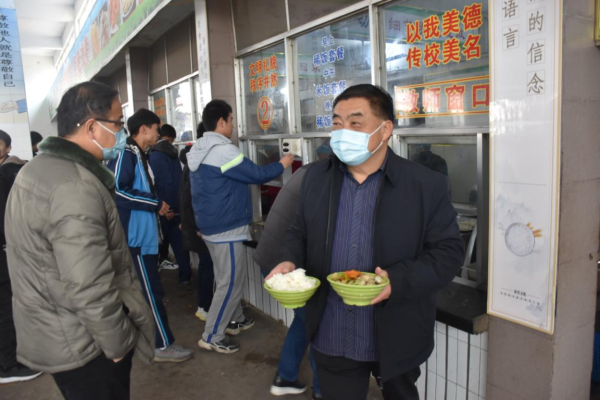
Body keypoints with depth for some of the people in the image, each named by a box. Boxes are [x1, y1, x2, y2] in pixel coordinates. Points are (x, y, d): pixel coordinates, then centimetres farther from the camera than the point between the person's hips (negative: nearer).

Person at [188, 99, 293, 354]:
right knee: (231, 282, -1)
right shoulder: (223, 150, -21)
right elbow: (257, 174, -18)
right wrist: (281, 165, 0)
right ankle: (212, 336, 7)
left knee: (227, 278, 21)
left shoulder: (198, 151, 11)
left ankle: (235, 320, 36)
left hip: (211, 225, 10)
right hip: (226, 228, -10)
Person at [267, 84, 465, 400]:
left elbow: (448, 251, -10)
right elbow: (299, 233, 11)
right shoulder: (316, 177, 1)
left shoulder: (427, 186, -12)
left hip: (396, 339, -1)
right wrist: (289, 261, -10)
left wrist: (398, 281, -25)